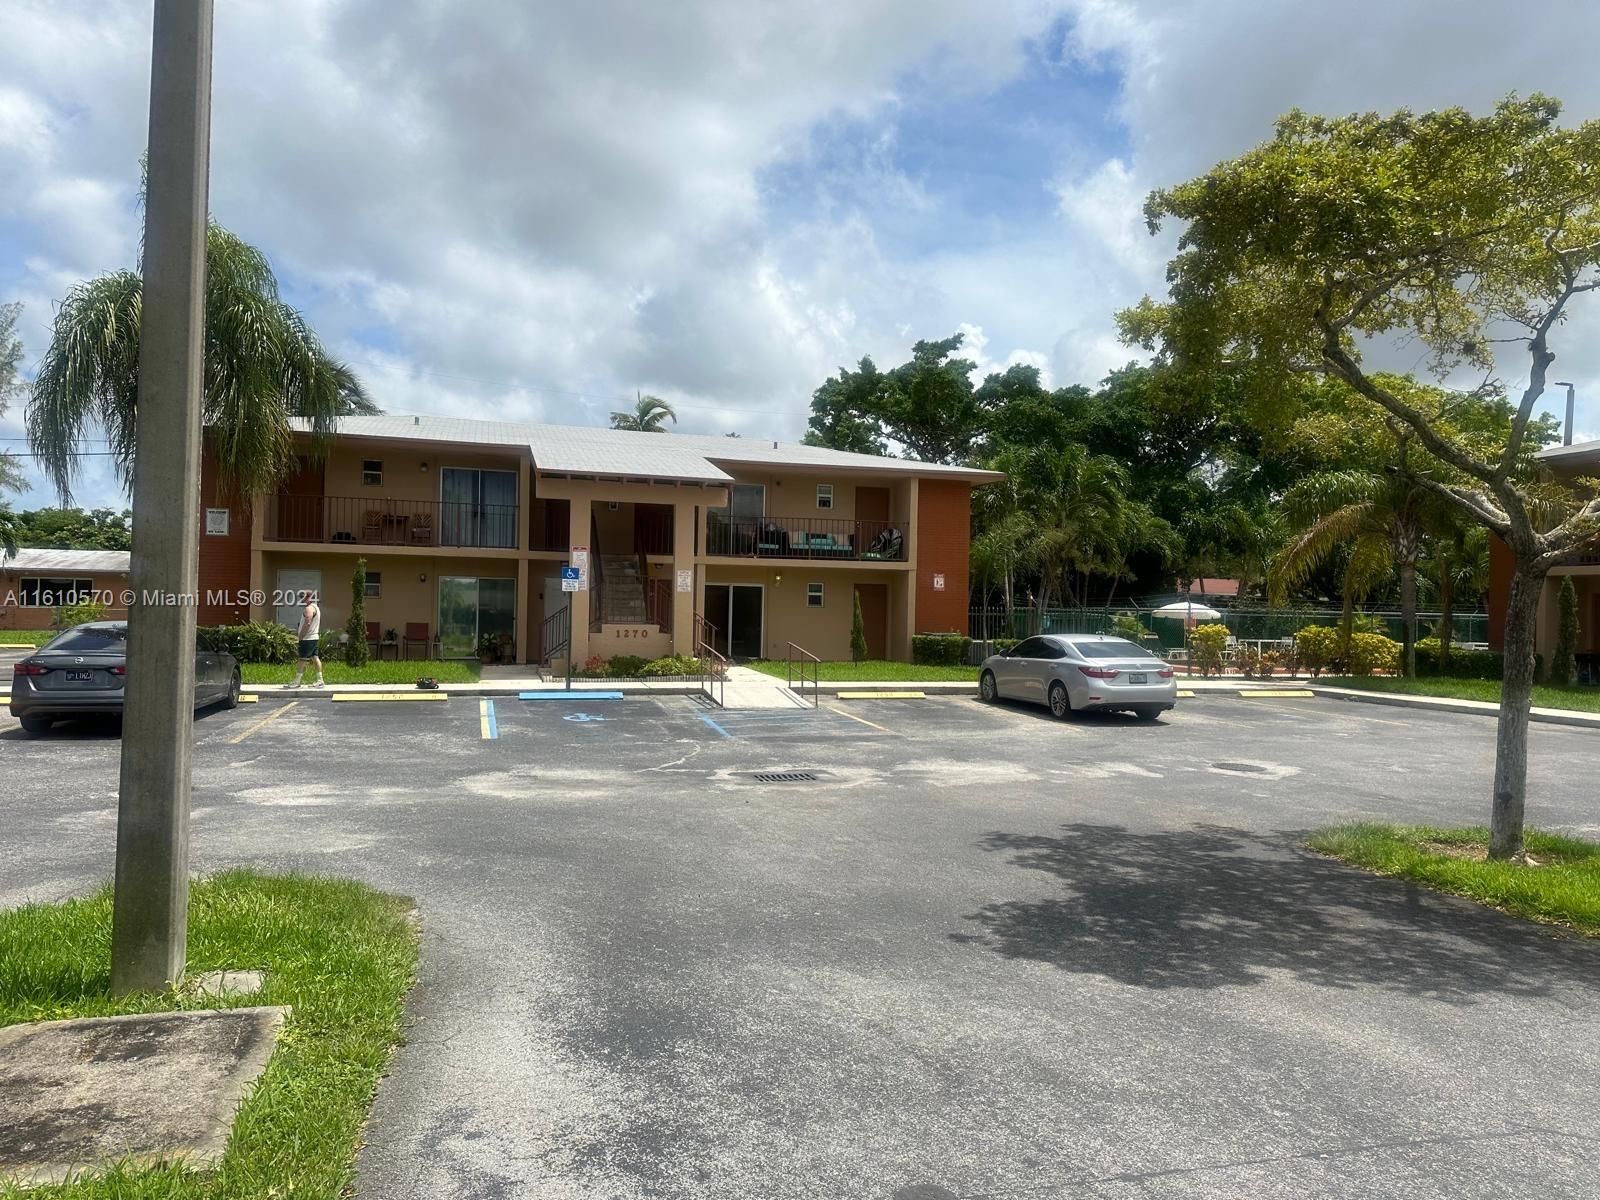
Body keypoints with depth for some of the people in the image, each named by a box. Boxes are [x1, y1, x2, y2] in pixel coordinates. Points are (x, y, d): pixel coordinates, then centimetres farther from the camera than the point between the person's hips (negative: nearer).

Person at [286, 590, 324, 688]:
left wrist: (301, 636, -16)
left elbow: (307, 623, -22)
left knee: (302, 659, -4)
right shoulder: (316, 608, 19)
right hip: (314, 637, 10)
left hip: (307, 638, -10)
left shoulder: (309, 608, -14)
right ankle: (320, 680, 2)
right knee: (315, 658, 6)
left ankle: (296, 681, 1)